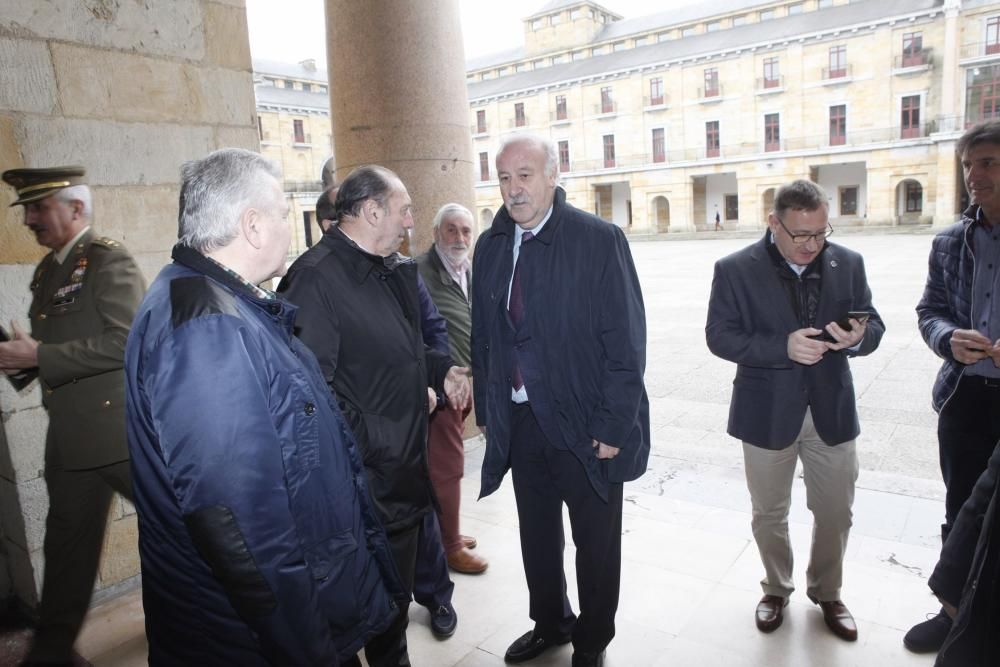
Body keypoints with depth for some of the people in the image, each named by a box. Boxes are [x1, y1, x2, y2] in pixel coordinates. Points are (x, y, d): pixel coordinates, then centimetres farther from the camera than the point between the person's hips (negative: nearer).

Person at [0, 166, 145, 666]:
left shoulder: (108, 260, -12)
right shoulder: (50, 268, 15)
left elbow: (128, 341, -22)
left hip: (117, 424, -8)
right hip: (71, 430, 8)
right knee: (68, 536, 17)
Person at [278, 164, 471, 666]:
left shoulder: (392, 269, 8)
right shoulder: (316, 278, -21)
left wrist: (440, 370, 6)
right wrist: (370, 440, -24)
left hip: (404, 469, 9)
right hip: (362, 485, -9)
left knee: (396, 591, 26)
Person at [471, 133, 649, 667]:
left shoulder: (599, 240, -13)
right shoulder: (489, 246, 3)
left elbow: (625, 342, -14)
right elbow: (483, 336, 8)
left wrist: (614, 425, -15)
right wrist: (485, 409, 6)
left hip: (584, 424, -4)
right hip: (519, 423, 5)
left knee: (596, 541, 15)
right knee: (536, 534, 21)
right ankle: (550, 624, 46)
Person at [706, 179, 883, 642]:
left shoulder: (849, 264, 0)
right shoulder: (735, 269, -9)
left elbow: (873, 326, 3)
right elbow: (720, 336, -12)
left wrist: (858, 337, -22)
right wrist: (783, 347, -26)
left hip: (831, 411, 3)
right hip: (767, 413, -2)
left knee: (835, 513, 15)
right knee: (769, 514, 15)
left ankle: (826, 592, 40)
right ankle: (776, 589, 40)